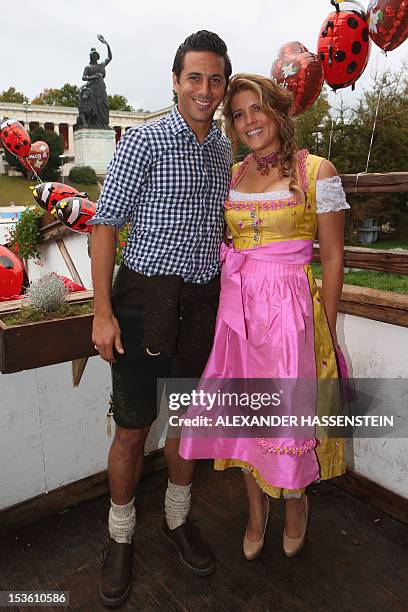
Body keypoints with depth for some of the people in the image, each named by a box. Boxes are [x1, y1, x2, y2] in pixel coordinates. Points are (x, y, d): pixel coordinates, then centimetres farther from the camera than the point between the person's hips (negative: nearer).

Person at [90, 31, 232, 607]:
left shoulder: (224, 149, 12)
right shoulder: (143, 140, -6)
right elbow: (106, 223, -8)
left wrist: (224, 294, 16)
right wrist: (103, 312, -14)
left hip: (203, 301, 5)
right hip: (146, 299, -5)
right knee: (133, 427, 3)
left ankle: (178, 520, 37)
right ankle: (121, 538, 27)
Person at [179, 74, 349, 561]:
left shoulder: (317, 171, -3)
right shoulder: (231, 175, 10)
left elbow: (332, 258, -3)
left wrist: (326, 332, -4)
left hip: (290, 309, -4)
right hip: (235, 305, 4)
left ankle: (295, 501, 37)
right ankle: (256, 507, 39)